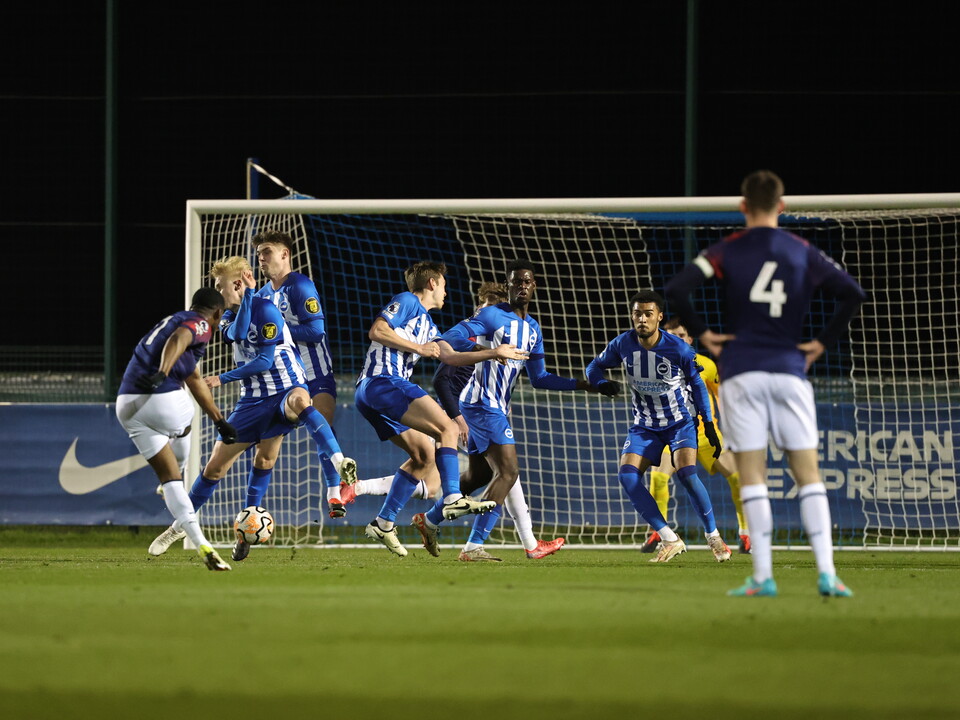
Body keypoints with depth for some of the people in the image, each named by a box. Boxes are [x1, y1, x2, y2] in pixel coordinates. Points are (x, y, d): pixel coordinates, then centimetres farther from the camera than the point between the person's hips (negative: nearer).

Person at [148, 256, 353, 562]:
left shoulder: (265, 309, -11)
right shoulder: (229, 318, 10)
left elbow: (265, 360, -15)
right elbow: (237, 334, -15)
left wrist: (223, 379, -10)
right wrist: (246, 295, -17)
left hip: (285, 390, -7)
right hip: (253, 400, 7)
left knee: (298, 400, -46)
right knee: (214, 467, 10)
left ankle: (341, 464, -56)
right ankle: (179, 527, 28)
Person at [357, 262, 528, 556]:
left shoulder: (426, 323, 30)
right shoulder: (407, 301, 1)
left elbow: (450, 356, 34)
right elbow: (376, 331, -11)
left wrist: (494, 353, 32)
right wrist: (418, 348, -9)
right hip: (384, 381, -10)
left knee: (425, 454, 10)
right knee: (447, 429, -17)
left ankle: (383, 524, 7)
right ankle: (452, 498, -31)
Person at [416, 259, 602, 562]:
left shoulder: (533, 328, 15)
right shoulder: (493, 316, -10)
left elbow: (539, 377, 23)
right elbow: (445, 342, -15)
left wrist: (581, 385, 16)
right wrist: (455, 356, -38)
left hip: (498, 408, 9)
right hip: (482, 404, -9)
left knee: (479, 475, 17)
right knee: (508, 471, -16)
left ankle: (430, 520, 36)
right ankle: (473, 546, -16)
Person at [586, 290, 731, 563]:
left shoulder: (679, 350, -17)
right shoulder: (622, 344, -11)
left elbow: (697, 385, -3)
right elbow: (595, 366, 4)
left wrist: (709, 425, -3)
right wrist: (602, 383, -20)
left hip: (680, 420, -3)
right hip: (645, 425, 3)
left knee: (686, 474, -25)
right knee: (627, 475, -18)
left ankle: (713, 536, -2)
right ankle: (670, 540, -13)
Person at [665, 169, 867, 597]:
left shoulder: (727, 252, 2)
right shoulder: (803, 253, 7)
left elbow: (675, 290, -10)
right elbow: (853, 294, 1)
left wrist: (700, 334, 2)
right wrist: (823, 342, 8)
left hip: (741, 372, -1)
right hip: (790, 370, 1)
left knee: (752, 475, 0)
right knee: (808, 472, 2)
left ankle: (763, 576, -5)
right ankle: (827, 574, -7)